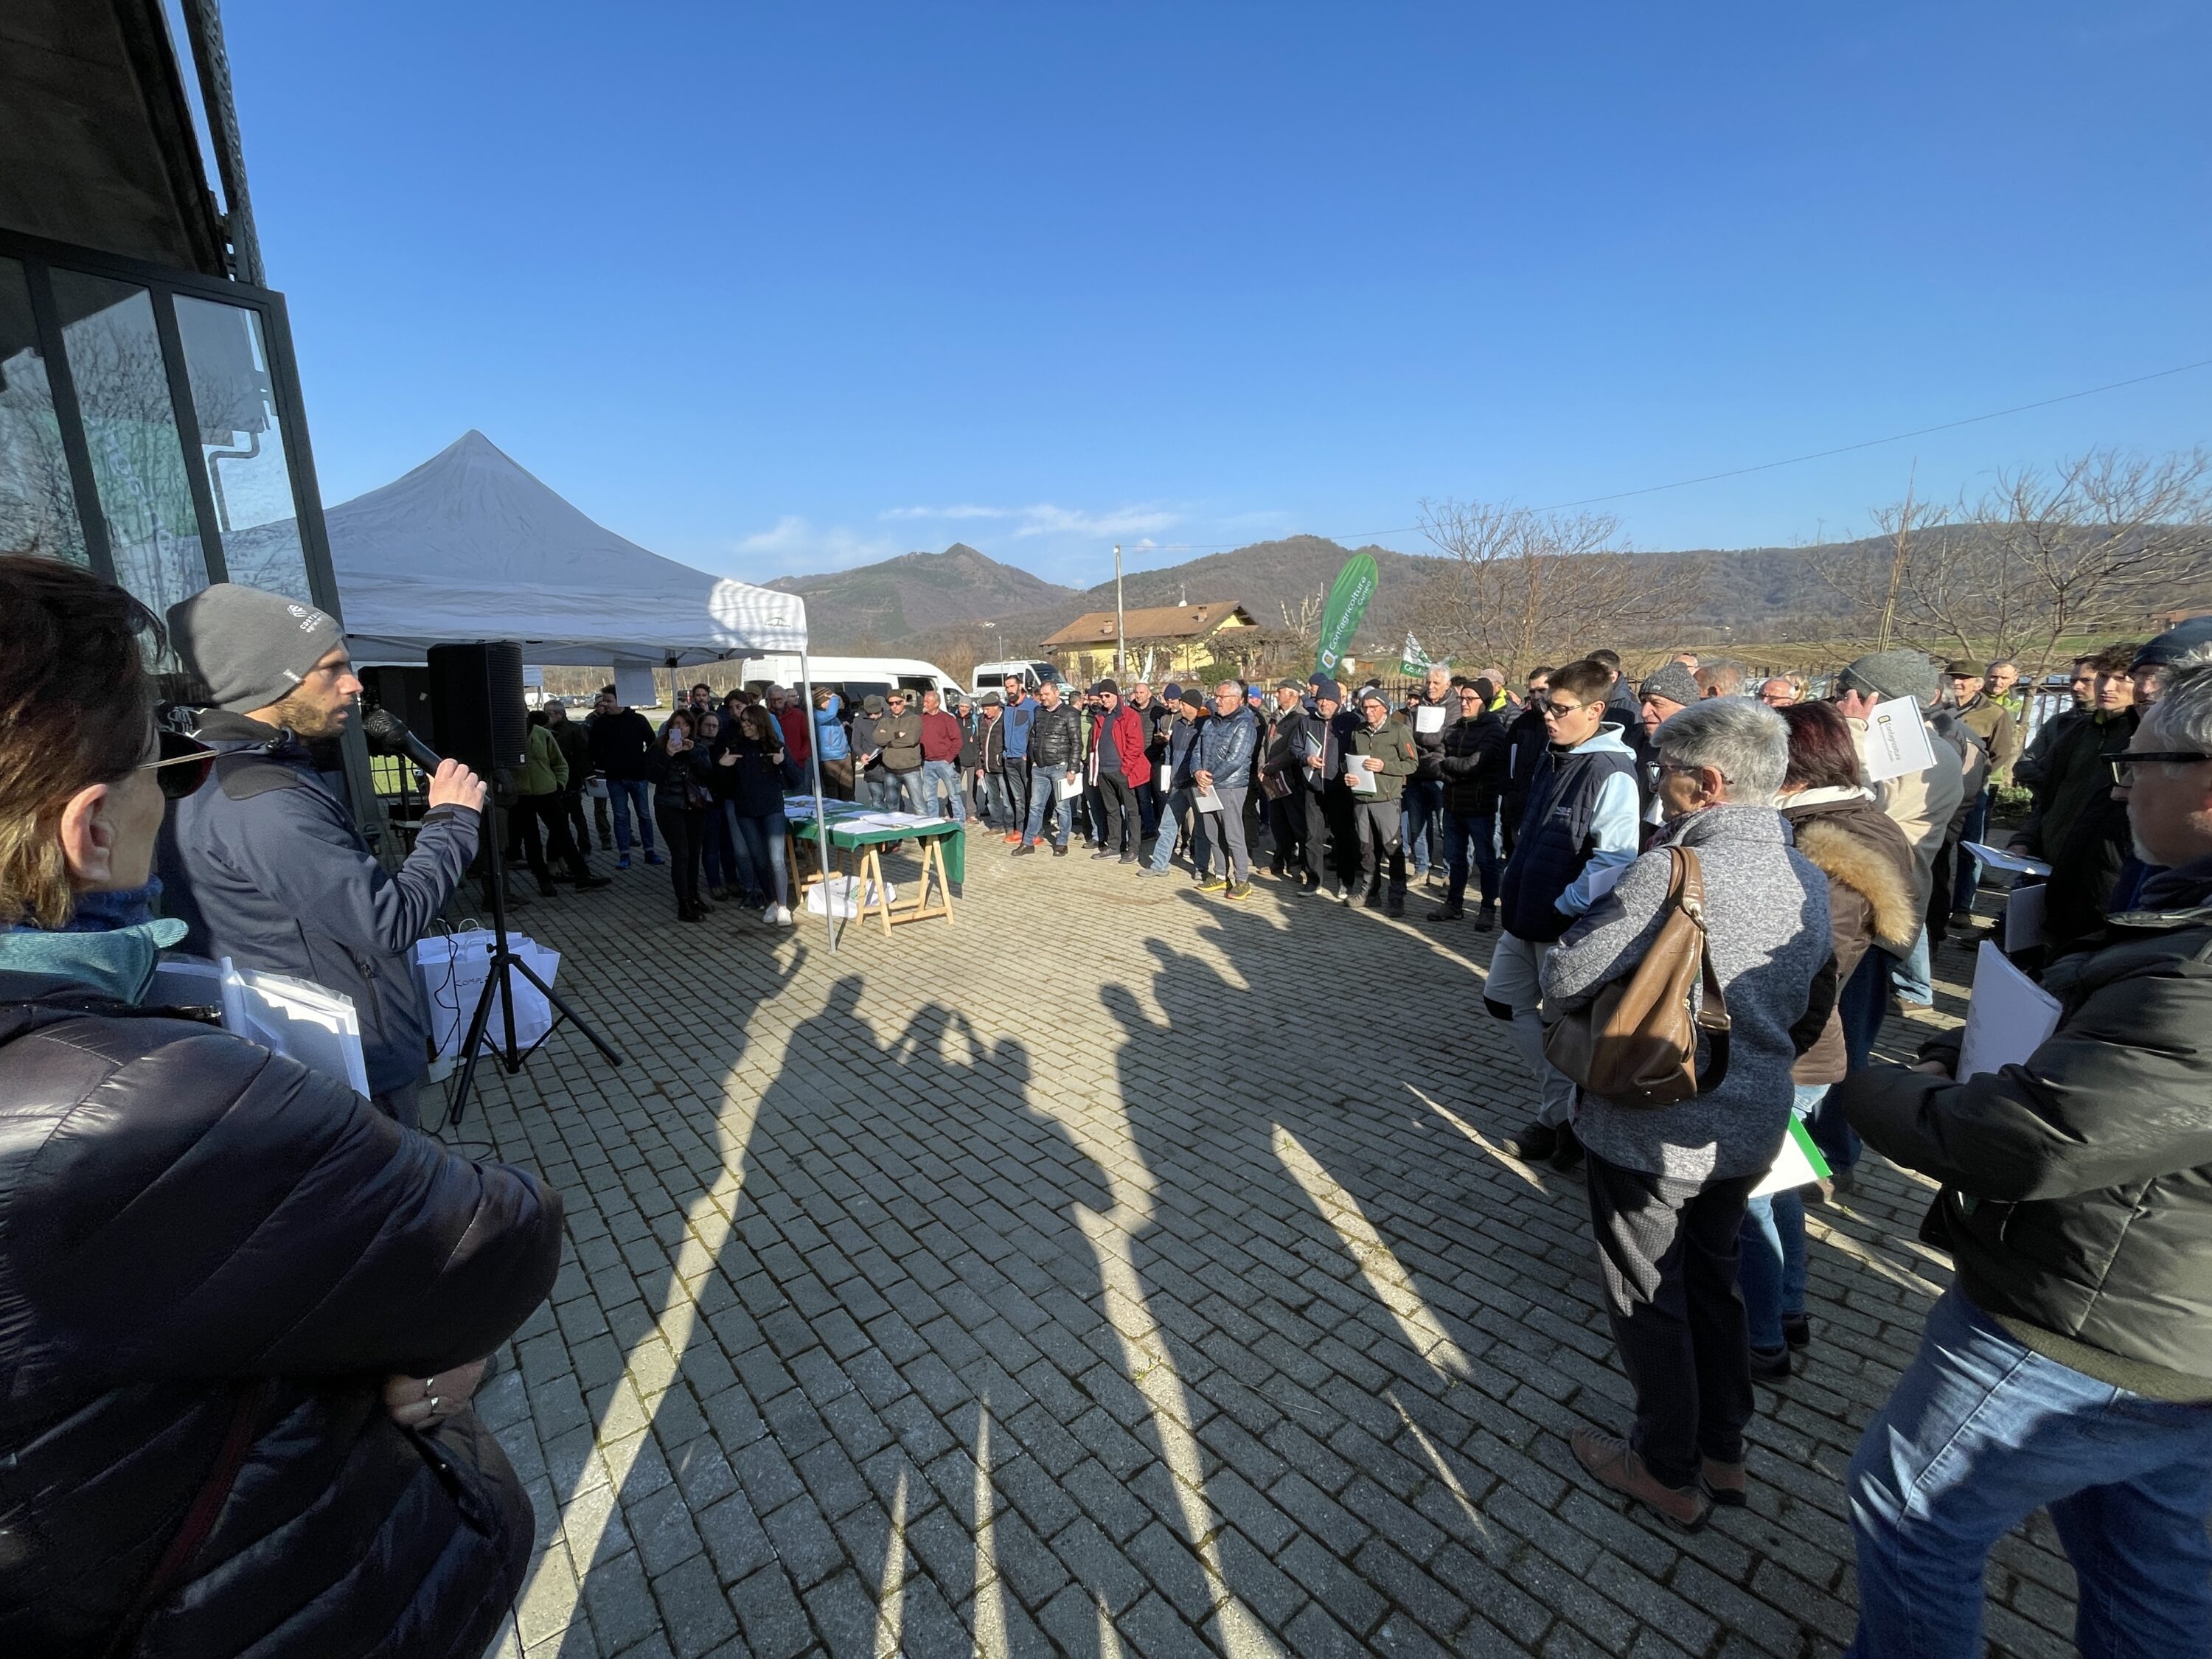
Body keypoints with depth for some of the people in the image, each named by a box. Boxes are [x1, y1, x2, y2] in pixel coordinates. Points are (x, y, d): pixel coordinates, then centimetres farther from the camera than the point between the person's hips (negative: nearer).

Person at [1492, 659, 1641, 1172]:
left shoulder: (1611, 772, -19)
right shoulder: (1553, 758, 9)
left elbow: (1616, 858, -26)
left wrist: (1564, 906, -21)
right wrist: (1515, 891, 15)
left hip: (1568, 924, -9)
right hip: (1526, 914, 9)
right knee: (1505, 1000, 16)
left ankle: (1561, 1117, 26)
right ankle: (1559, 1109, 30)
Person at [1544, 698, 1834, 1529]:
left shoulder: (1671, 871, -26)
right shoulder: (1809, 877, 0)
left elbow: (1564, 980, -23)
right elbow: (1816, 1006, 11)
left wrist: (1573, 1022, -1)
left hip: (1651, 1129, -7)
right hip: (1753, 1125, 7)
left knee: (1648, 1299, 14)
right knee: (1711, 1280, 26)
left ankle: (1669, 1473, 34)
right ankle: (1723, 1453, 44)